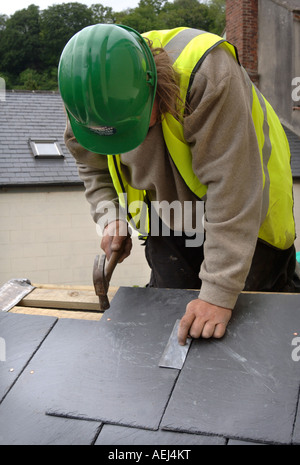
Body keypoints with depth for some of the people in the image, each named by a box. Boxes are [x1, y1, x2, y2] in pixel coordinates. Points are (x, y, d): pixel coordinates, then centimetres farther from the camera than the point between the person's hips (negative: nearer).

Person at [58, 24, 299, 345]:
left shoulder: (208, 74, -37)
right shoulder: (90, 93, -17)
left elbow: (231, 186, -38)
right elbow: (91, 164, 3)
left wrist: (219, 293, -38)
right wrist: (110, 218, -13)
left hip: (247, 216, -4)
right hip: (169, 220, 4)